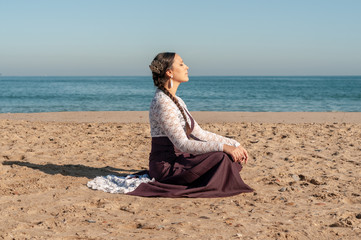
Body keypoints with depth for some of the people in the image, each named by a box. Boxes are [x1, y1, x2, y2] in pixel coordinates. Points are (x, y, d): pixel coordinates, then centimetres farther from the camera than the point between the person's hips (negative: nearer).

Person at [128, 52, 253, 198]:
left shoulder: (176, 101, 13)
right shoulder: (162, 103, -19)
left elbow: (199, 134, 16)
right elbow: (183, 144, -25)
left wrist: (234, 144, 8)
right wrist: (222, 146, -30)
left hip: (178, 159, 10)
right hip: (166, 166, -9)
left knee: (231, 155, 5)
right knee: (220, 158, -24)